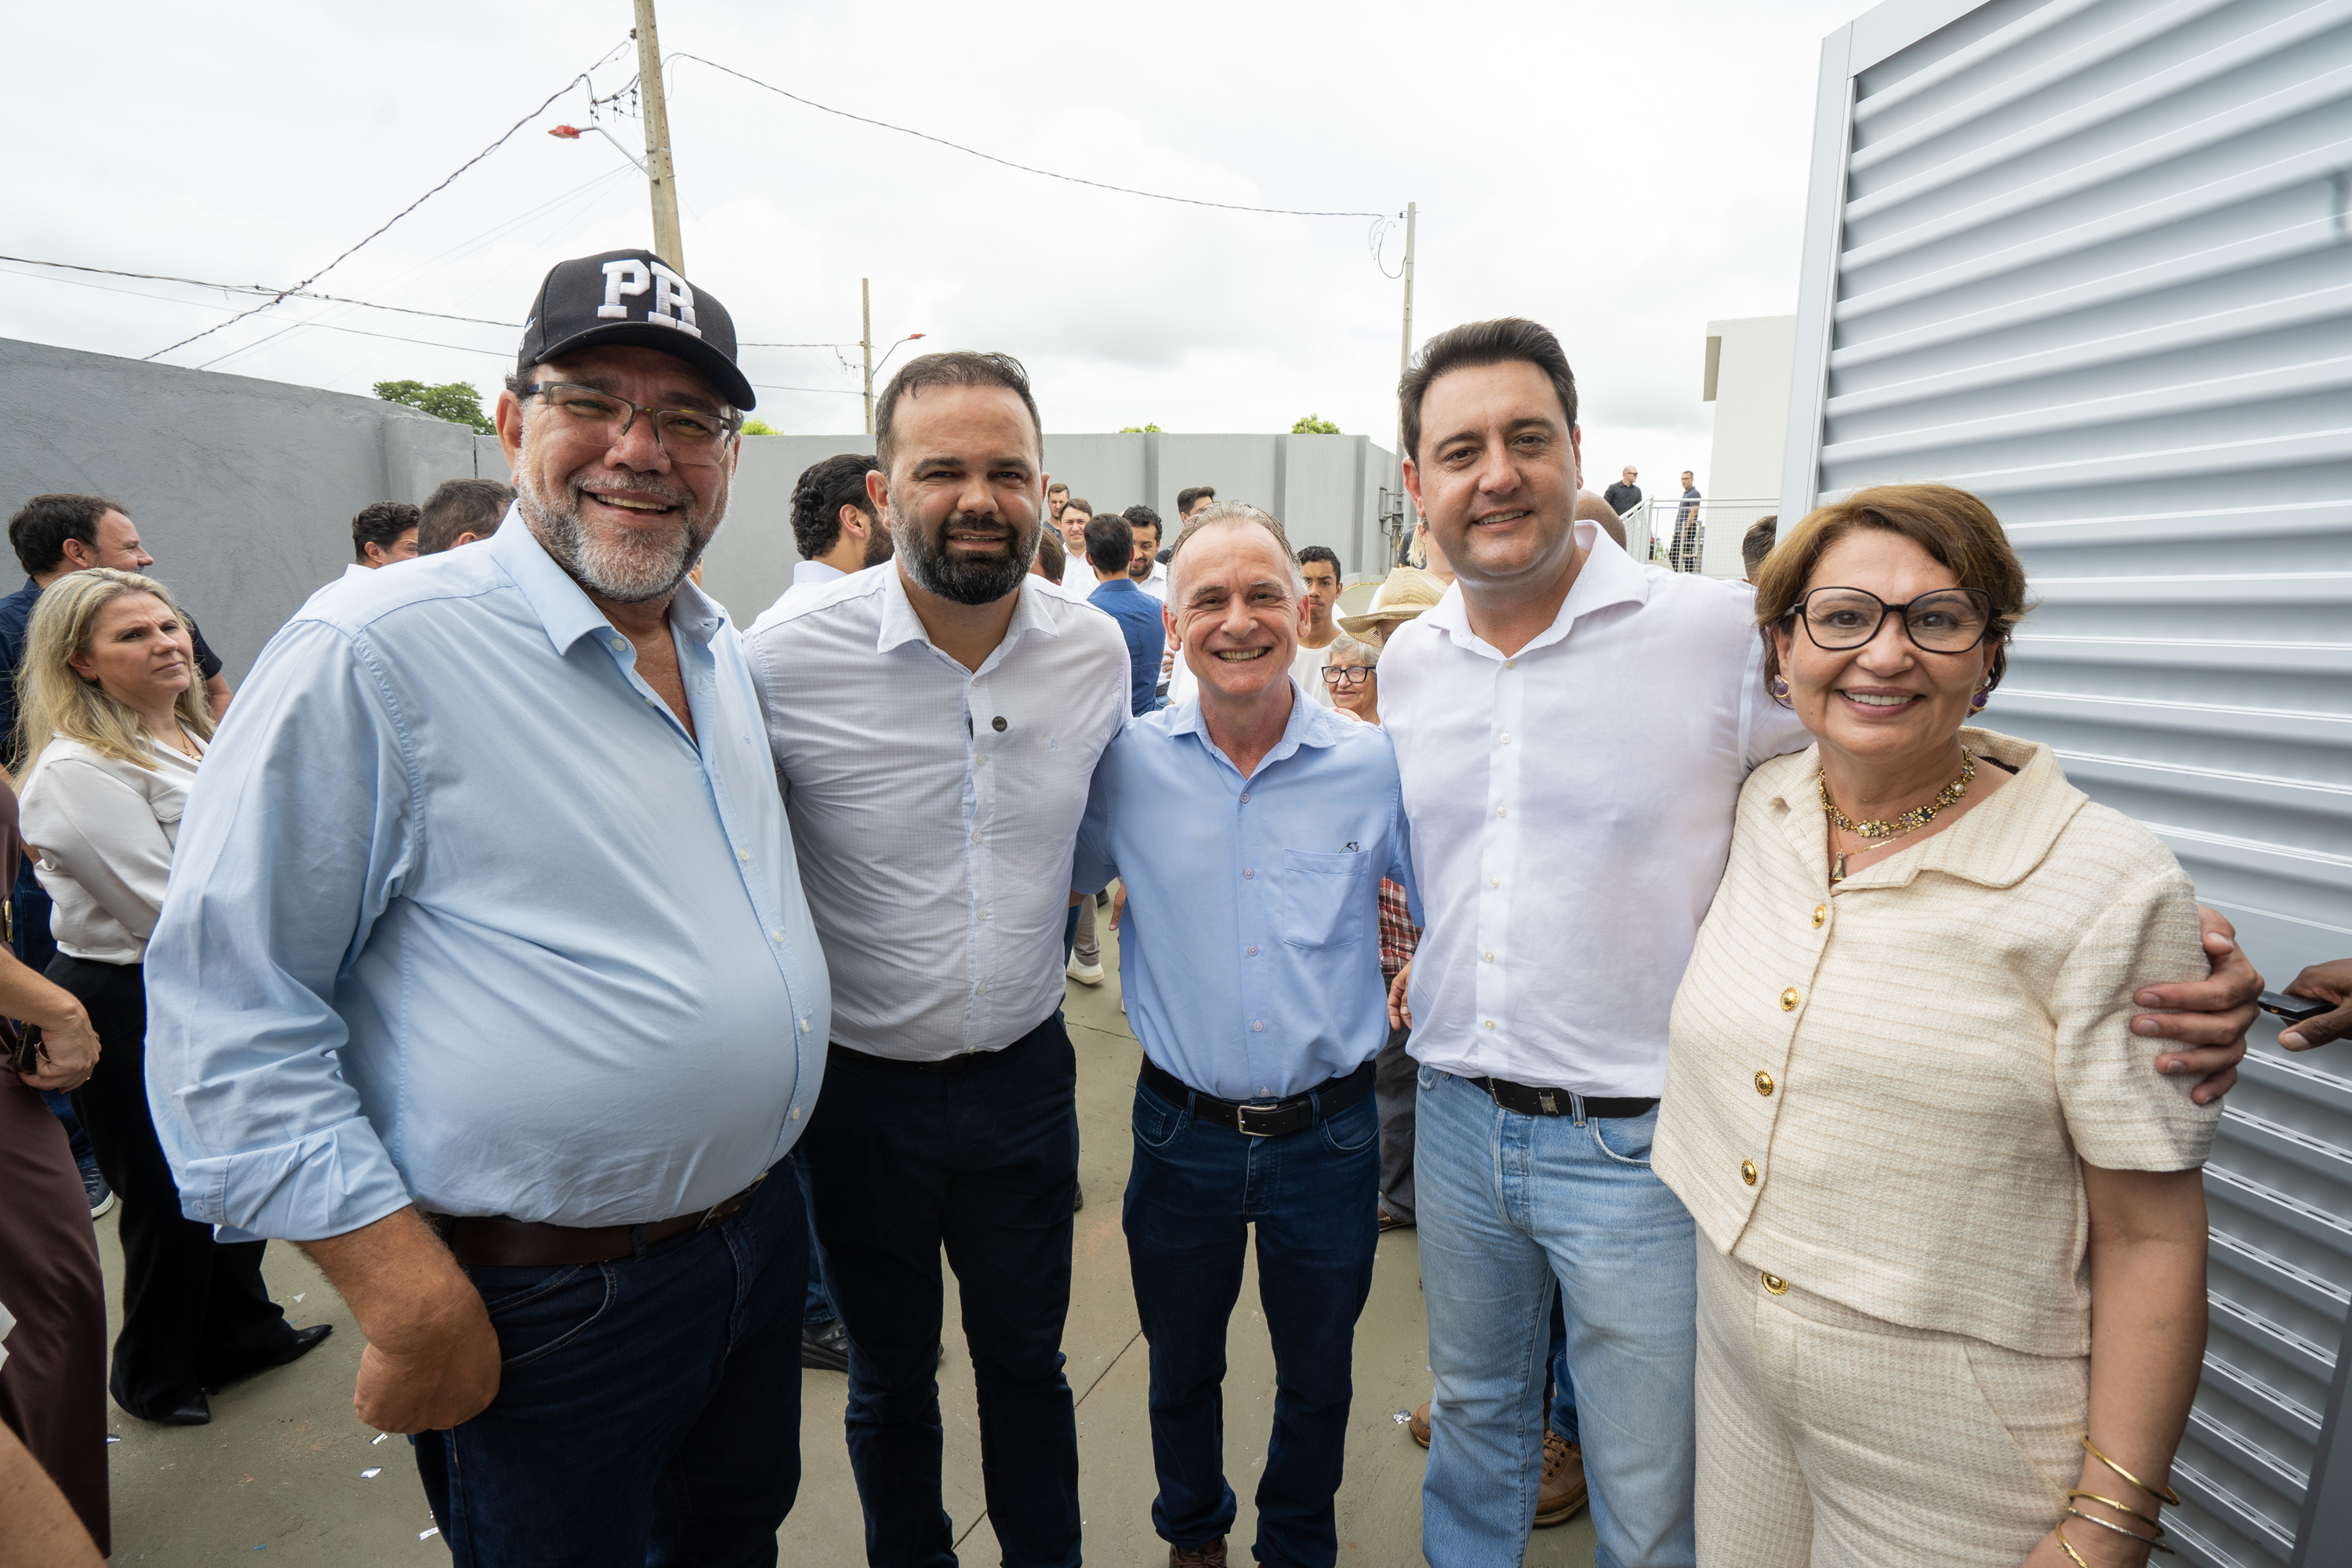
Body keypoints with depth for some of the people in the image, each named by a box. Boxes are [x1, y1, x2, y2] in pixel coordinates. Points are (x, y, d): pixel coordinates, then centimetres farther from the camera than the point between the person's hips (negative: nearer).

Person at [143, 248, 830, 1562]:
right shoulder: (379, 650, -18)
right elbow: (232, 1003, -17)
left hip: (761, 1240, 7)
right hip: (538, 1308, -6)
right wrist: (410, 1296, -19)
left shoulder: (725, 652, 4)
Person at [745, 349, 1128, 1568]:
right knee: (889, 1379, 21)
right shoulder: (786, 659, -17)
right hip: (861, 1088, -2)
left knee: (1028, 1364, 23)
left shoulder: (1097, 653, -7)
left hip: (1027, 1075, 2)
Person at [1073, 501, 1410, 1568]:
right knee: (1181, 1367, 24)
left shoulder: (1374, 764, -8)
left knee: (1317, 1378, 22)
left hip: (1329, 1136, 0)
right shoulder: (1128, 761, -8)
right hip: (1183, 1129, 0)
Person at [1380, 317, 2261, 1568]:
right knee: (1475, 1418, 27)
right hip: (1454, 1122, 5)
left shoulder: (1724, 633, -14)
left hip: (1637, 1146, -4)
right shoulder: (1408, 660, 3)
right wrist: (1426, 956, 6)